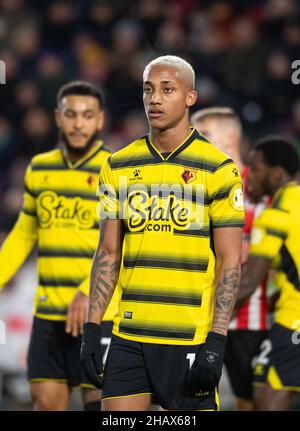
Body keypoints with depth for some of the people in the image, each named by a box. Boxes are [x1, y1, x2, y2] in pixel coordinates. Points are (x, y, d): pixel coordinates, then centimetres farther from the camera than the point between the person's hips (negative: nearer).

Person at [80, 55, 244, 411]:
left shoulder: (218, 170, -4)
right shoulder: (118, 167, 10)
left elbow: (230, 261, -5)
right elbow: (108, 252, 14)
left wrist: (216, 342, -12)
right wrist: (92, 329, 7)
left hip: (190, 341, -4)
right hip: (128, 337, 4)